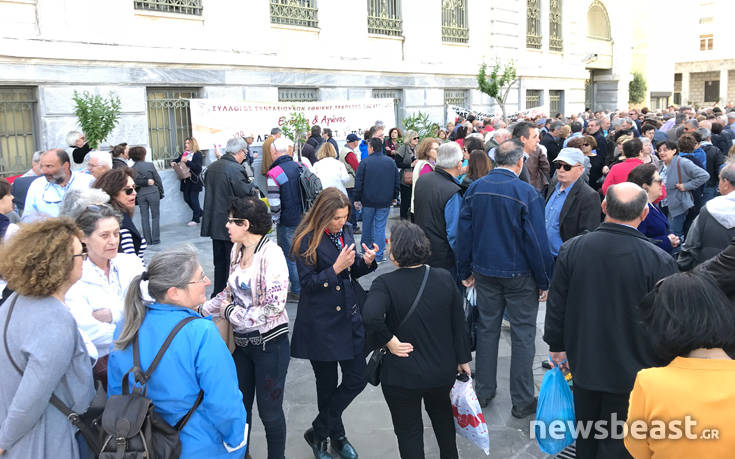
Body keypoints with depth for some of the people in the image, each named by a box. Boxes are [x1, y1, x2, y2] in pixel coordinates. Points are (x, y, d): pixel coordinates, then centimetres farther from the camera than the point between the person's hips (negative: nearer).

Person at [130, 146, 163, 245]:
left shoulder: (132, 169, -1)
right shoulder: (150, 165, -8)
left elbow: (134, 182, -2)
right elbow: (158, 180, -3)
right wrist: (161, 192, 8)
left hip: (140, 195, 3)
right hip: (153, 192, -2)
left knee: (144, 217, 10)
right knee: (155, 216, 7)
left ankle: (147, 240, 12)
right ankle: (155, 239, 6)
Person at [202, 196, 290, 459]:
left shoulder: (271, 253, -18)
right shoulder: (237, 250, 5)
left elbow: (275, 305, -22)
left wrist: (232, 313, -15)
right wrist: (203, 310, 9)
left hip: (269, 342, -6)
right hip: (241, 342, 7)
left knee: (269, 412, 6)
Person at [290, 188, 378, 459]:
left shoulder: (345, 232, 6)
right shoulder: (307, 240, -13)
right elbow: (307, 283, -14)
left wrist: (365, 262, -6)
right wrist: (336, 268, -25)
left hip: (351, 317, 6)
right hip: (322, 323, -6)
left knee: (357, 379, 6)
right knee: (327, 385, 10)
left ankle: (318, 432, 24)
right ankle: (336, 435, 33)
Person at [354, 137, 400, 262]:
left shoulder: (365, 162, -9)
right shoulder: (390, 162, 1)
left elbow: (359, 183, -7)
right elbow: (397, 182, 7)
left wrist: (357, 199, 1)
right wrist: (394, 197, 18)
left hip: (368, 200, -1)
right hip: (385, 201, 1)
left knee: (367, 224, 16)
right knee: (380, 226, 2)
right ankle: (378, 255, -1)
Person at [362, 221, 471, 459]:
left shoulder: (385, 284, -20)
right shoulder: (445, 279, -7)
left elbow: (371, 316, -38)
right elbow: (459, 323, 0)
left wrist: (388, 340, -20)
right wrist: (463, 359, 12)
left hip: (402, 376, -5)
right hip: (443, 371, 5)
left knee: (409, 430, 15)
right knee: (442, 414, 33)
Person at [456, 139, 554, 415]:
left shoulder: (475, 189, -1)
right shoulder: (526, 193, -16)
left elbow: (464, 232, 3)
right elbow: (537, 240, -14)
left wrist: (465, 271, 12)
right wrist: (544, 281, -5)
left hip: (484, 272, 5)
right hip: (519, 275, -4)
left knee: (487, 329, 16)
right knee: (523, 334, 7)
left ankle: (483, 391, 27)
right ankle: (522, 401, 15)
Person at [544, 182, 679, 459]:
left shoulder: (571, 249, -11)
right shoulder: (660, 262, -21)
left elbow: (556, 305, -2)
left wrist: (557, 346, 13)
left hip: (584, 365, 3)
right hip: (631, 373, -3)